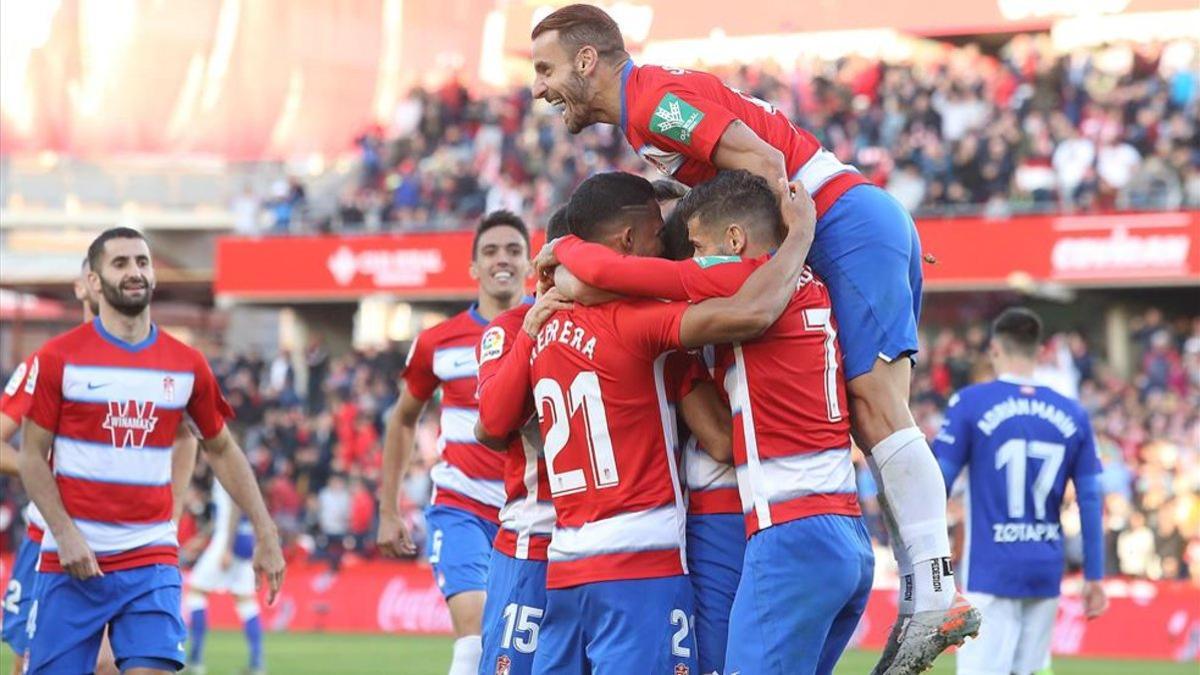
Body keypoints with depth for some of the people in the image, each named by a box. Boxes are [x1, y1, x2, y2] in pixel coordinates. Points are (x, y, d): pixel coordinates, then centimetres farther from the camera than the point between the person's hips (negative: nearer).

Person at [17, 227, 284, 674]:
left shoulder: (187, 365, 5)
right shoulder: (59, 358, -3)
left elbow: (221, 451, 16)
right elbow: (32, 455, 0)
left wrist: (265, 534, 10)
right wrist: (66, 535, -12)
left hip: (152, 558, 1)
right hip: (72, 559, -1)